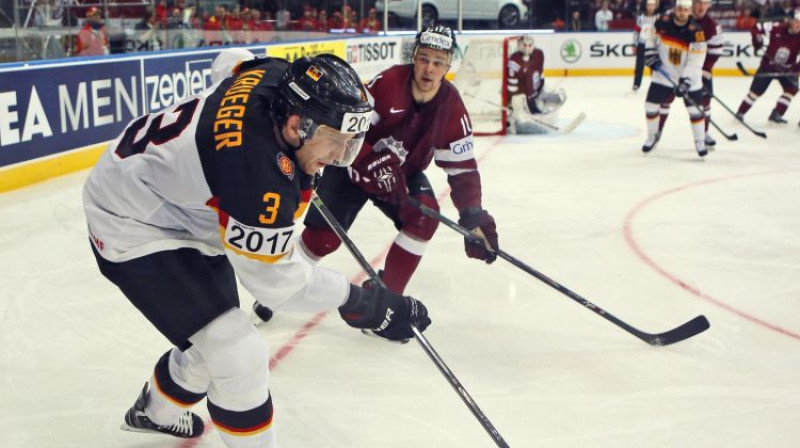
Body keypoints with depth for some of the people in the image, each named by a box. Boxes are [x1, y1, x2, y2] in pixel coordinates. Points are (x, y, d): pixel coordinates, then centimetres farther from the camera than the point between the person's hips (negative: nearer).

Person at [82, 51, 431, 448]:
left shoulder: (275, 76, -15)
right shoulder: (259, 171, -39)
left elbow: (230, 63, 11)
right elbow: (275, 278, -27)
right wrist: (357, 302, -19)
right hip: (132, 227, -9)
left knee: (217, 335, 22)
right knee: (239, 355, -16)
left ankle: (155, 411, 49)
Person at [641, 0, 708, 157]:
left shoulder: (696, 32, -22)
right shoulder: (663, 23, -12)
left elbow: (695, 62, -23)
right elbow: (652, 38, 11)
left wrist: (685, 81, -30)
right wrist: (650, 52, -5)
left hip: (688, 77, -2)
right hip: (664, 72, 2)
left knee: (695, 108, -4)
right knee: (651, 105, 1)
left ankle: (700, 141, 13)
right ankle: (653, 136, 24)